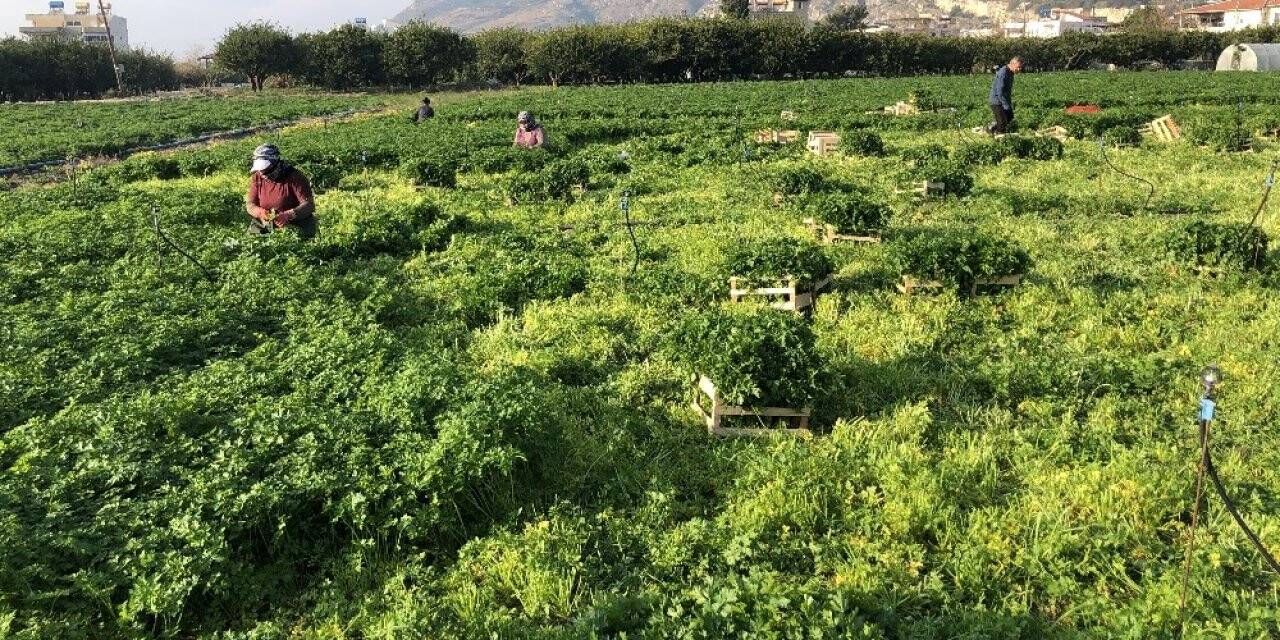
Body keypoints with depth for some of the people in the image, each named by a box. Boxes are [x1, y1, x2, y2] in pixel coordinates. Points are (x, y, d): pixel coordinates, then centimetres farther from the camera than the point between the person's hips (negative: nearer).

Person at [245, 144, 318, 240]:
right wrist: (260, 212, -20)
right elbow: (250, 205, 4)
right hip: (265, 227, 5)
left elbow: (309, 205, -18)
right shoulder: (257, 178, 1)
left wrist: (288, 215, -33)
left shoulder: (294, 177, -13)